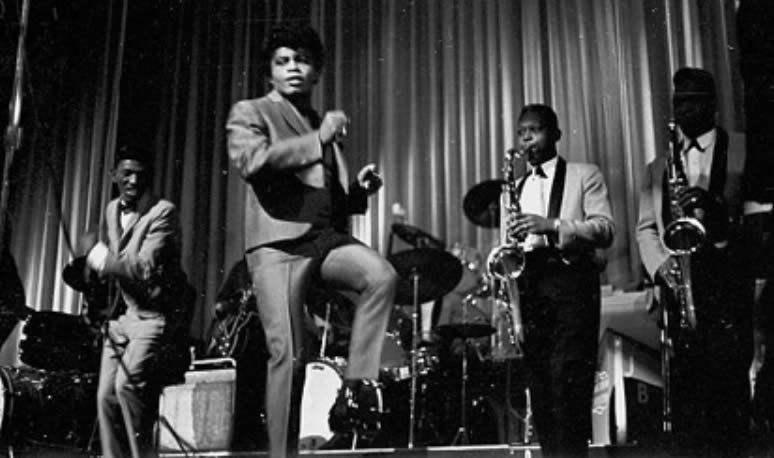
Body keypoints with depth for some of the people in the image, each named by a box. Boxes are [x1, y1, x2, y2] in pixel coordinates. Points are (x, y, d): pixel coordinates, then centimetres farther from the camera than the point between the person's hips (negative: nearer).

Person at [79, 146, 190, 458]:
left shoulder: (163, 212, -14)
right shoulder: (112, 209, 9)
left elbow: (144, 268, -23)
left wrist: (97, 256, -15)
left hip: (153, 313, -8)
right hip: (120, 313, 8)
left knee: (128, 382, -25)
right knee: (106, 396, 6)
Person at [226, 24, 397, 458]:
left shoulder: (323, 125, 25)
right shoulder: (250, 112, 9)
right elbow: (251, 161, -13)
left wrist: (360, 189, 9)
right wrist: (317, 140, -15)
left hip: (328, 236, 5)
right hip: (279, 240, -4)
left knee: (383, 275, -26)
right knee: (289, 354, -13)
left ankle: (355, 392, -19)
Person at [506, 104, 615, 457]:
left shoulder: (585, 176, 11)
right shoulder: (516, 188, 25)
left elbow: (605, 229, -3)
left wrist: (552, 225, -16)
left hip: (571, 282, -4)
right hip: (528, 285, 5)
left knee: (567, 384, -16)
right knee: (541, 390, 2)